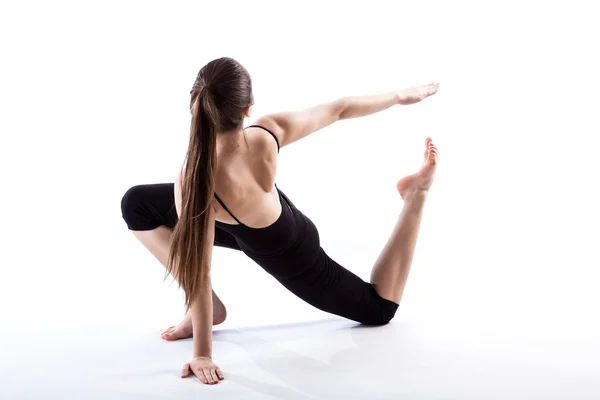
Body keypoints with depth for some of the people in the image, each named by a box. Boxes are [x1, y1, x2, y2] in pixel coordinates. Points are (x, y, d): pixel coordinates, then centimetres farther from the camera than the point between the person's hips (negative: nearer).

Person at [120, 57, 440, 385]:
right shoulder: (268, 132, -34)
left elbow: (199, 272, -38)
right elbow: (339, 109, -19)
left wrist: (202, 355, -27)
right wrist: (401, 96, -1)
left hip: (285, 255, -4)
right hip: (285, 223, 4)